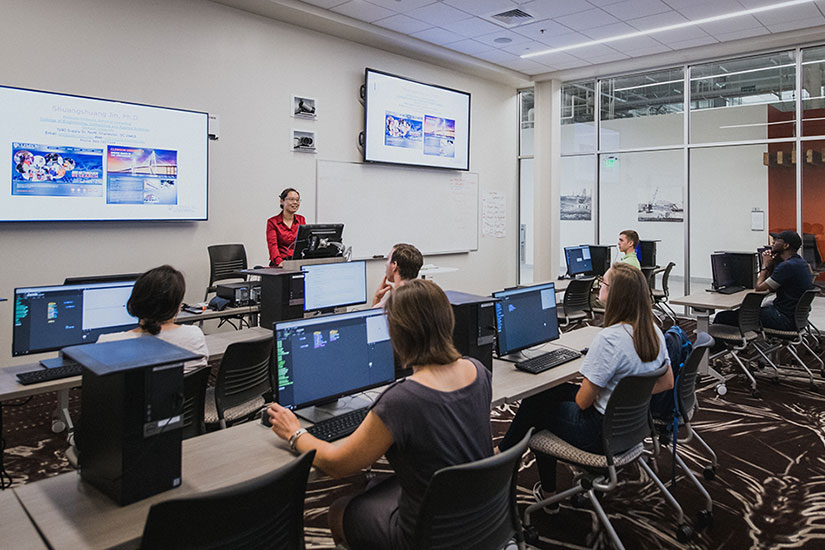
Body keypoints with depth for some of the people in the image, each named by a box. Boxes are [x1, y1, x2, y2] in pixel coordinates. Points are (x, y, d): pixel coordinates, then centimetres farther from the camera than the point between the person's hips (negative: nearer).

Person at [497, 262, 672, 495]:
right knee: (556, 390, 20)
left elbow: (583, 401, -21)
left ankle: (502, 454, 33)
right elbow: (667, 383, 10)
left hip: (603, 434, -8)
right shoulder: (654, 331, -4)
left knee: (535, 402, 9)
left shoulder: (610, 338, -29)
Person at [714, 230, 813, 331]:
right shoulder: (799, 261, 13)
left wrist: (765, 265, 0)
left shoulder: (787, 266, -21)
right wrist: (770, 265, 5)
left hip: (785, 320, -11)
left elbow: (759, 287, -14)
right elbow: (771, 288, 16)